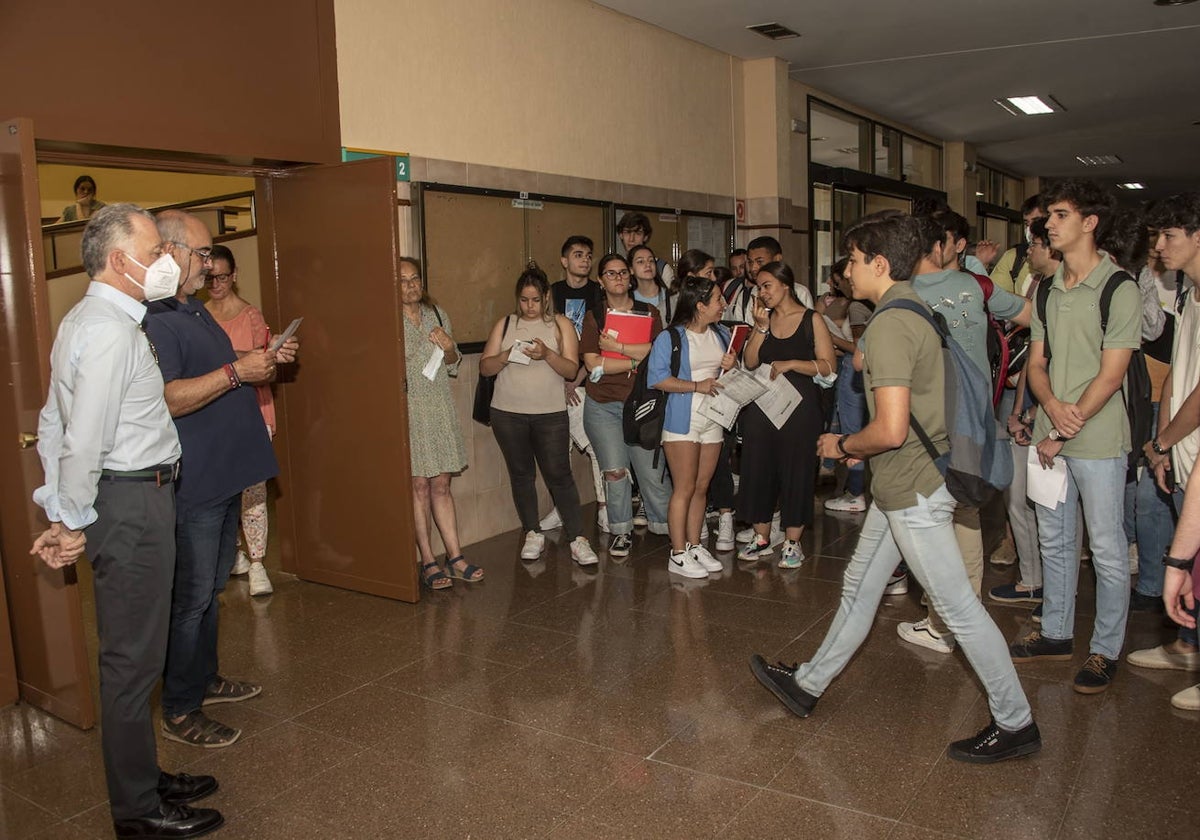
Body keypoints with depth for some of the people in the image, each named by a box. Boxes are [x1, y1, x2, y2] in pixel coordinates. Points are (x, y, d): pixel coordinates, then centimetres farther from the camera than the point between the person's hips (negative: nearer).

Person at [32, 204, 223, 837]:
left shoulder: (81, 320, 14)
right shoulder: (112, 329, -19)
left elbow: (52, 423, 16)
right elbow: (84, 440, -23)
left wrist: (61, 514, 15)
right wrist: (75, 524, -11)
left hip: (130, 497, 11)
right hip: (133, 502, -11)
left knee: (132, 652, 19)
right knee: (132, 658, 1)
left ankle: (142, 779, 35)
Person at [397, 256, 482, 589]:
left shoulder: (437, 314, 11)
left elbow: (453, 367, 15)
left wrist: (449, 348, -4)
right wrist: (400, 361, -21)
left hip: (439, 409, 5)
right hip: (409, 410, -4)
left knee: (441, 485, 9)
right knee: (419, 486, -1)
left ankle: (454, 556, 14)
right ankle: (428, 561, 8)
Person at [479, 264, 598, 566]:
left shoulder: (561, 325, 4)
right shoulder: (505, 324, 9)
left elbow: (571, 370, -4)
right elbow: (484, 367, 4)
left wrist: (547, 354, -21)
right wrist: (506, 356, -16)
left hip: (550, 414, -2)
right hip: (508, 414, 2)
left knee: (559, 474, -5)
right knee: (521, 474, 9)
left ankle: (577, 539, 1)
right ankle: (533, 534, 22)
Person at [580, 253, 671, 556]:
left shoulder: (649, 312, 9)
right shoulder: (594, 316, 6)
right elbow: (592, 363, -6)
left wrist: (617, 347, -10)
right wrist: (637, 360, -7)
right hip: (603, 405, 0)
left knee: (653, 471, -2)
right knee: (614, 471, -1)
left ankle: (666, 527, 13)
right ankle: (621, 532, 14)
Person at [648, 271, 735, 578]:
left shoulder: (721, 334, 12)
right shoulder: (670, 337, -10)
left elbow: (729, 376, 22)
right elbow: (657, 378, -18)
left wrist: (732, 367, -2)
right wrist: (697, 386, -21)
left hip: (713, 420, 7)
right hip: (681, 420, -6)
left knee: (702, 487, 11)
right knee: (684, 489, -4)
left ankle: (694, 545, 22)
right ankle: (678, 554, 4)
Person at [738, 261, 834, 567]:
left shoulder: (811, 319, -2)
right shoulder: (764, 319, 12)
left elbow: (827, 366, -8)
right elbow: (750, 362, 1)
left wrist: (791, 364, -17)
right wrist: (761, 327, -7)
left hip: (799, 405, -4)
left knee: (796, 470, 1)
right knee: (758, 468, 6)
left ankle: (792, 543, 13)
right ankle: (761, 538, 20)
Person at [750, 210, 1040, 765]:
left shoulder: (888, 327, -21)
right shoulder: (918, 311, 10)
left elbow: (890, 430, -28)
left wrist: (842, 446, -11)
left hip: (912, 489, -11)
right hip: (900, 486, 11)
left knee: (958, 606, 2)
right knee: (859, 586, 18)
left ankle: (1015, 723, 17)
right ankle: (808, 684, 32)